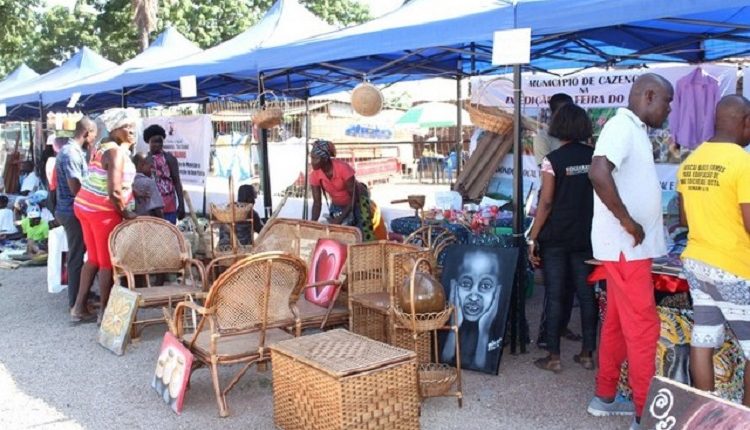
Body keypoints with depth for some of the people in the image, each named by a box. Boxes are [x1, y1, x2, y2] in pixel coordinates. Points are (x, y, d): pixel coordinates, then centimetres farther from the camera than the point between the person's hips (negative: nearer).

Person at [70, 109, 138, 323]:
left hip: (85, 206, 10)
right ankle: (104, 312, 9)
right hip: (103, 211, -10)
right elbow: (113, 191, -23)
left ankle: (79, 308, 22)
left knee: (94, 258, 18)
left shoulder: (103, 146, 14)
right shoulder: (116, 152, -17)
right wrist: (125, 213, -11)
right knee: (108, 262, 1)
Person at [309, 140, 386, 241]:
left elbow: (354, 196, -26)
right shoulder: (315, 175, -20)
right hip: (337, 205, 5)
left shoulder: (342, 168, -33)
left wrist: (340, 218, -32)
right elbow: (317, 202, -14)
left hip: (358, 200, -5)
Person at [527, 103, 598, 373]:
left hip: (556, 238, -4)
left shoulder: (553, 160, -10)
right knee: (586, 294, 10)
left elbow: (546, 203, -13)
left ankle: (553, 357, 8)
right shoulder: (595, 157, 2)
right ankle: (587, 354, 18)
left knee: (555, 295, 3)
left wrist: (532, 239, -7)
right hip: (586, 237, 4)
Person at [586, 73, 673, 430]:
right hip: (626, 246, -10)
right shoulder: (622, 126, -15)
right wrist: (628, 222, -24)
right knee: (643, 327, -5)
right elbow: (599, 173, -31)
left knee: (618, 323, 15)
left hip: (630, 246, 10)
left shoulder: (635, 130, 15)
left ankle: (605, 398, 27)